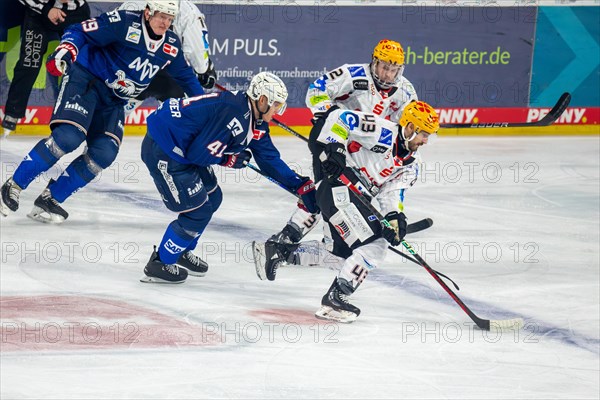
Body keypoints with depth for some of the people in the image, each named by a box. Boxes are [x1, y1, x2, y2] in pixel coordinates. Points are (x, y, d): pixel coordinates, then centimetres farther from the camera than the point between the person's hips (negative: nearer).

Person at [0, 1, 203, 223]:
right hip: (86, 79, -7)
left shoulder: (171, 45, 3)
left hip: (113, 100, 7)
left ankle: (51, 198, -3)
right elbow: (79, 32, -15)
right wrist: (65, 50, -33)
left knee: (105, 153, -13)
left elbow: (184, 75, 20)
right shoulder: (124, 22, -17)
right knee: (69, 137, -25)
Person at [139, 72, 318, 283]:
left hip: (182, 150, 10)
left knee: (212, 198, 20)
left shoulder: (256, 123, 5)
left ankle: (181, 251, 37)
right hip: (162, 150, -10)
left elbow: (270, 160, 13)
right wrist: (229, 159, -7)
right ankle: (159, 265, 8)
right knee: (197, 210, -6)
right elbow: (198, 153, -24)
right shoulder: (231, 113, -26)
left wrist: (302, 186, 8)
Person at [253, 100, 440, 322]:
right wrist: (331, 149, -23)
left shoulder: (411, 164, 12)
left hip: (357, 200, 10)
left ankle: (278, 251, 24)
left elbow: (391, 193, 3)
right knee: (373, 246, -17)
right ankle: (334, 299, -15)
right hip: (339, 189, -10)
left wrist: (395, 217, -15)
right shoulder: (383, 131, -12)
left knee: (342, 254, 14)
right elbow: (340, 118, -15)